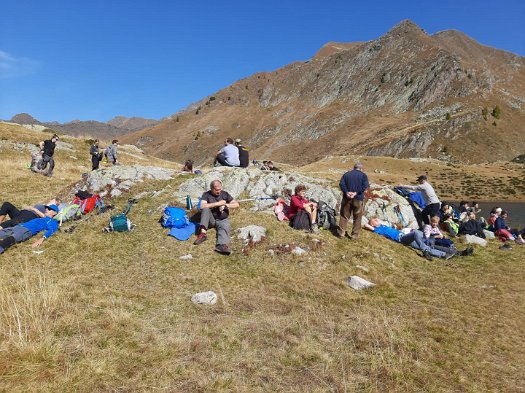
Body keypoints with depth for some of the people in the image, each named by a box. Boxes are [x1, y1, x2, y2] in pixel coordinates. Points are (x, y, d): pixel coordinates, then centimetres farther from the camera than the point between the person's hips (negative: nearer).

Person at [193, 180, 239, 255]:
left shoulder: (225, 194, 9)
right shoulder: (206, 195, 1)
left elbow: (236, 204, 4)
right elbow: (202, 206, -18)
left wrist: (225, 205, -11)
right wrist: (218, 203, -17)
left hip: (223, 220, 1)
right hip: (211, 220, -1)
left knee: (224, 228, -31)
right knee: (205, 209, -27)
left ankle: (222, 245, -61)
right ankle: (203, 232, -39)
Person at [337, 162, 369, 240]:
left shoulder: (346, 174, 11)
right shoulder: (363, 175, 4)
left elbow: (341, 184, -4)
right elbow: (365, 186, -12)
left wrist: (346, 192, -13)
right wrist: (356, 193, -16)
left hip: (347, 198, 2)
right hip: (358, 199, -2)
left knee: (344, 215, 12)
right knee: (357, 218, 7)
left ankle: (341, 232, 13)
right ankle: (354, 235, 9)